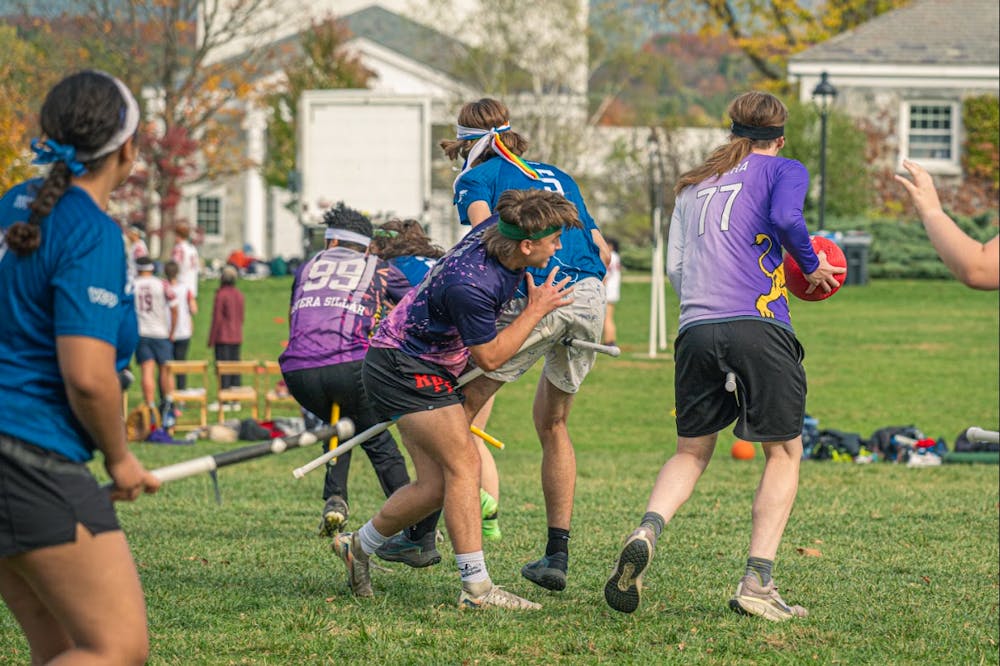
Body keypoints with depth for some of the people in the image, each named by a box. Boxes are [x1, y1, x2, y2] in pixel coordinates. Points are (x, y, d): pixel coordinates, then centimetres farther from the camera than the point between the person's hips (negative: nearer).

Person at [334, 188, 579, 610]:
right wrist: (537, 310, -14)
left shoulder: (495, 229, -9)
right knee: (463, 466, -14)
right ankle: (476, 588, -13)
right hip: (403, 367, -10)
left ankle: (359, 546, 26)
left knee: (436, 486, 7)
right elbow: (490, 357, -20)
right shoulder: (470, 285, -33)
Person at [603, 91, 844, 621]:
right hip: (759, 326, -4)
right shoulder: (783, 170, 10)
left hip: (694, 330, 5)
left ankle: (646, 533, -12)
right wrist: (812, 266, 5)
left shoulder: (691, 185, 25)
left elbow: (675, 268, 19)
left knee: (691, 451, 17)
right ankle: (756, 584, -5)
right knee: (783, 452, 7)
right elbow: (786, 219, -11)